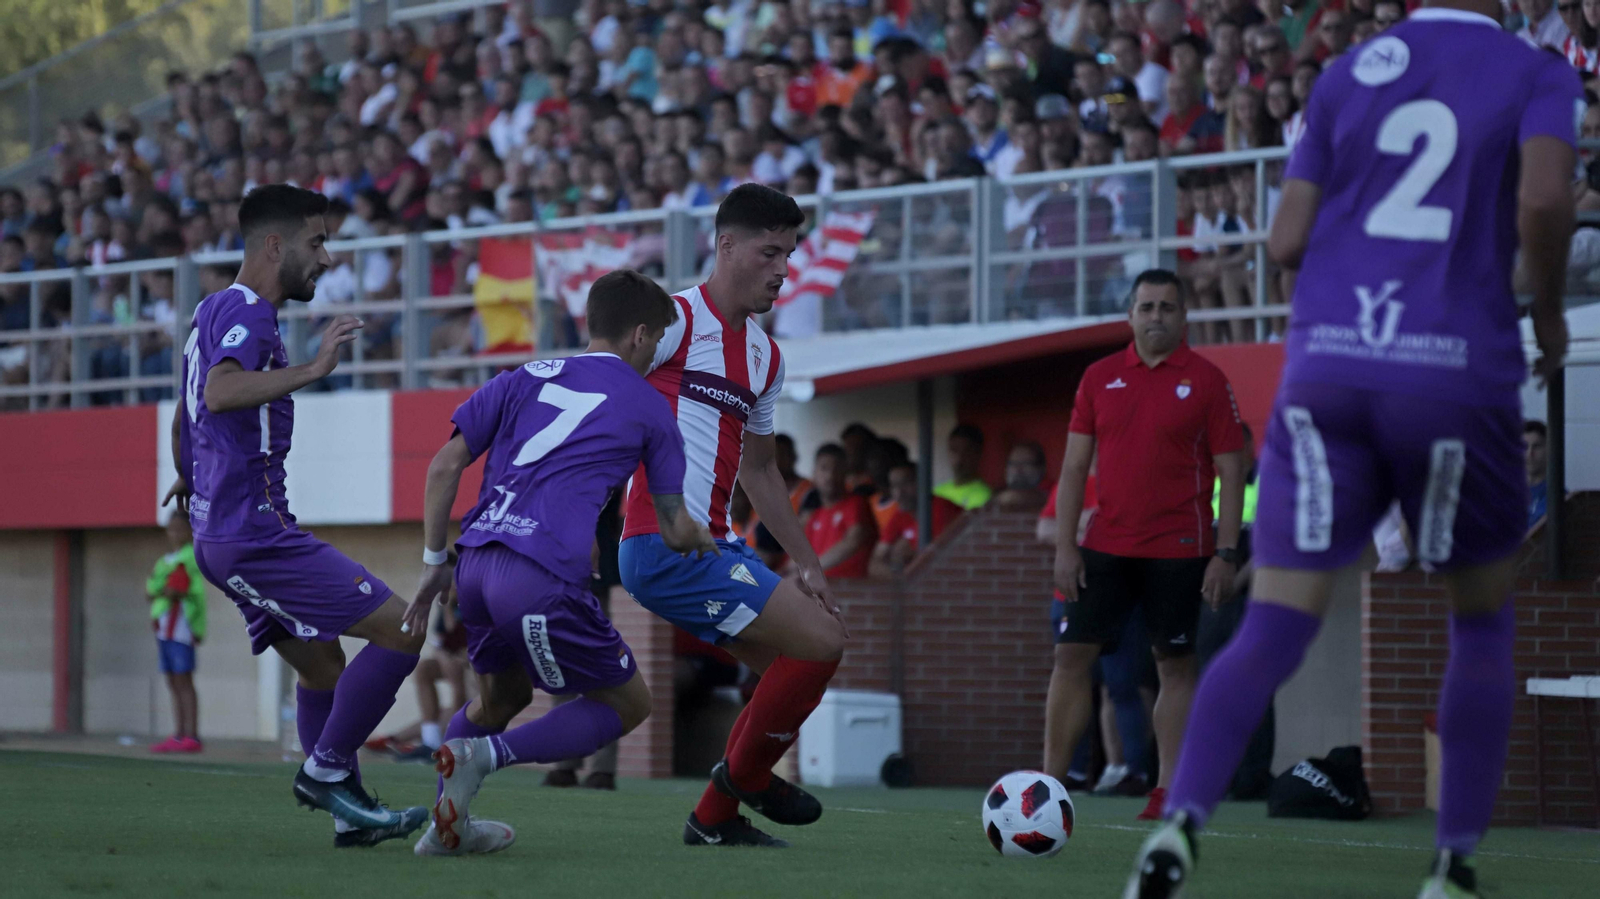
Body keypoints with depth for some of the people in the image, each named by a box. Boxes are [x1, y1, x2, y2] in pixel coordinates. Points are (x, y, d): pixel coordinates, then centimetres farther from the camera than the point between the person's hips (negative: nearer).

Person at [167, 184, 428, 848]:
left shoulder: (214, 311, 19)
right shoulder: (246, 313, -13)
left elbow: (185, 414, 36)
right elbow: (220, 392, -34)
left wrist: (188, 477, 52)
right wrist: (313, 368, -36)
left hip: (217, 533, 11)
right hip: (255, 532, -11)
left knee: (321, 662, 18)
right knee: (401, 630, -12)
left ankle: (351, 812, 19)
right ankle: (325, 769, -5)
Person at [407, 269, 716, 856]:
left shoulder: (526, 379, 20)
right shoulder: (647, 407, 12)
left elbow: (444, 465, 12)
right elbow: (676, 530, 16)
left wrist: (433, 562, 18)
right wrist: (703, 540, 39)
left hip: (477, 563, 6)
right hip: (543, 580, -6)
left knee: (502, 696, 30)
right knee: (629, 704, 9)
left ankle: (448, 826, 21)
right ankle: (483, 755, -8)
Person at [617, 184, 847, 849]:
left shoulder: (764, 356, 19)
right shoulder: (678, 319, -8)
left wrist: (806, 563, 24)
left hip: (713, 547, 10)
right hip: (666, 546, -10)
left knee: (804, 658, 12)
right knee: (819, 642, -14)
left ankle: (715, 818, 17)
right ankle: (744, 774, 5)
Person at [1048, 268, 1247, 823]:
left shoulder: (1206, 381, -1)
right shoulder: (1099, 378, 8)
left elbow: (1231, 471, -2)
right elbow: (1074, 466, 9)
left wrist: (1226, 553, -10)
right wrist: (1065, 545, 1)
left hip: (1179, 550, -3)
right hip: (1106, 546, 3)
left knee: (1175, 667, 1)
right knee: (1071, 655, -1)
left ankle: (1168, 793, 5)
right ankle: (1049, 782, 3)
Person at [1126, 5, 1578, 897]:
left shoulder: (1348, 75, 13)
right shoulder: (1538, 76, 4)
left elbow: (1288, 242, 8)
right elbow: (1544, 200, -15)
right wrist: (1550, 313, 2)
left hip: (1326, 369, 2)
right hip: (1458, 374, -2)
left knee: (1272, 631, 0)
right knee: (1483, 623, 17)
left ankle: (1182, 821, -21)